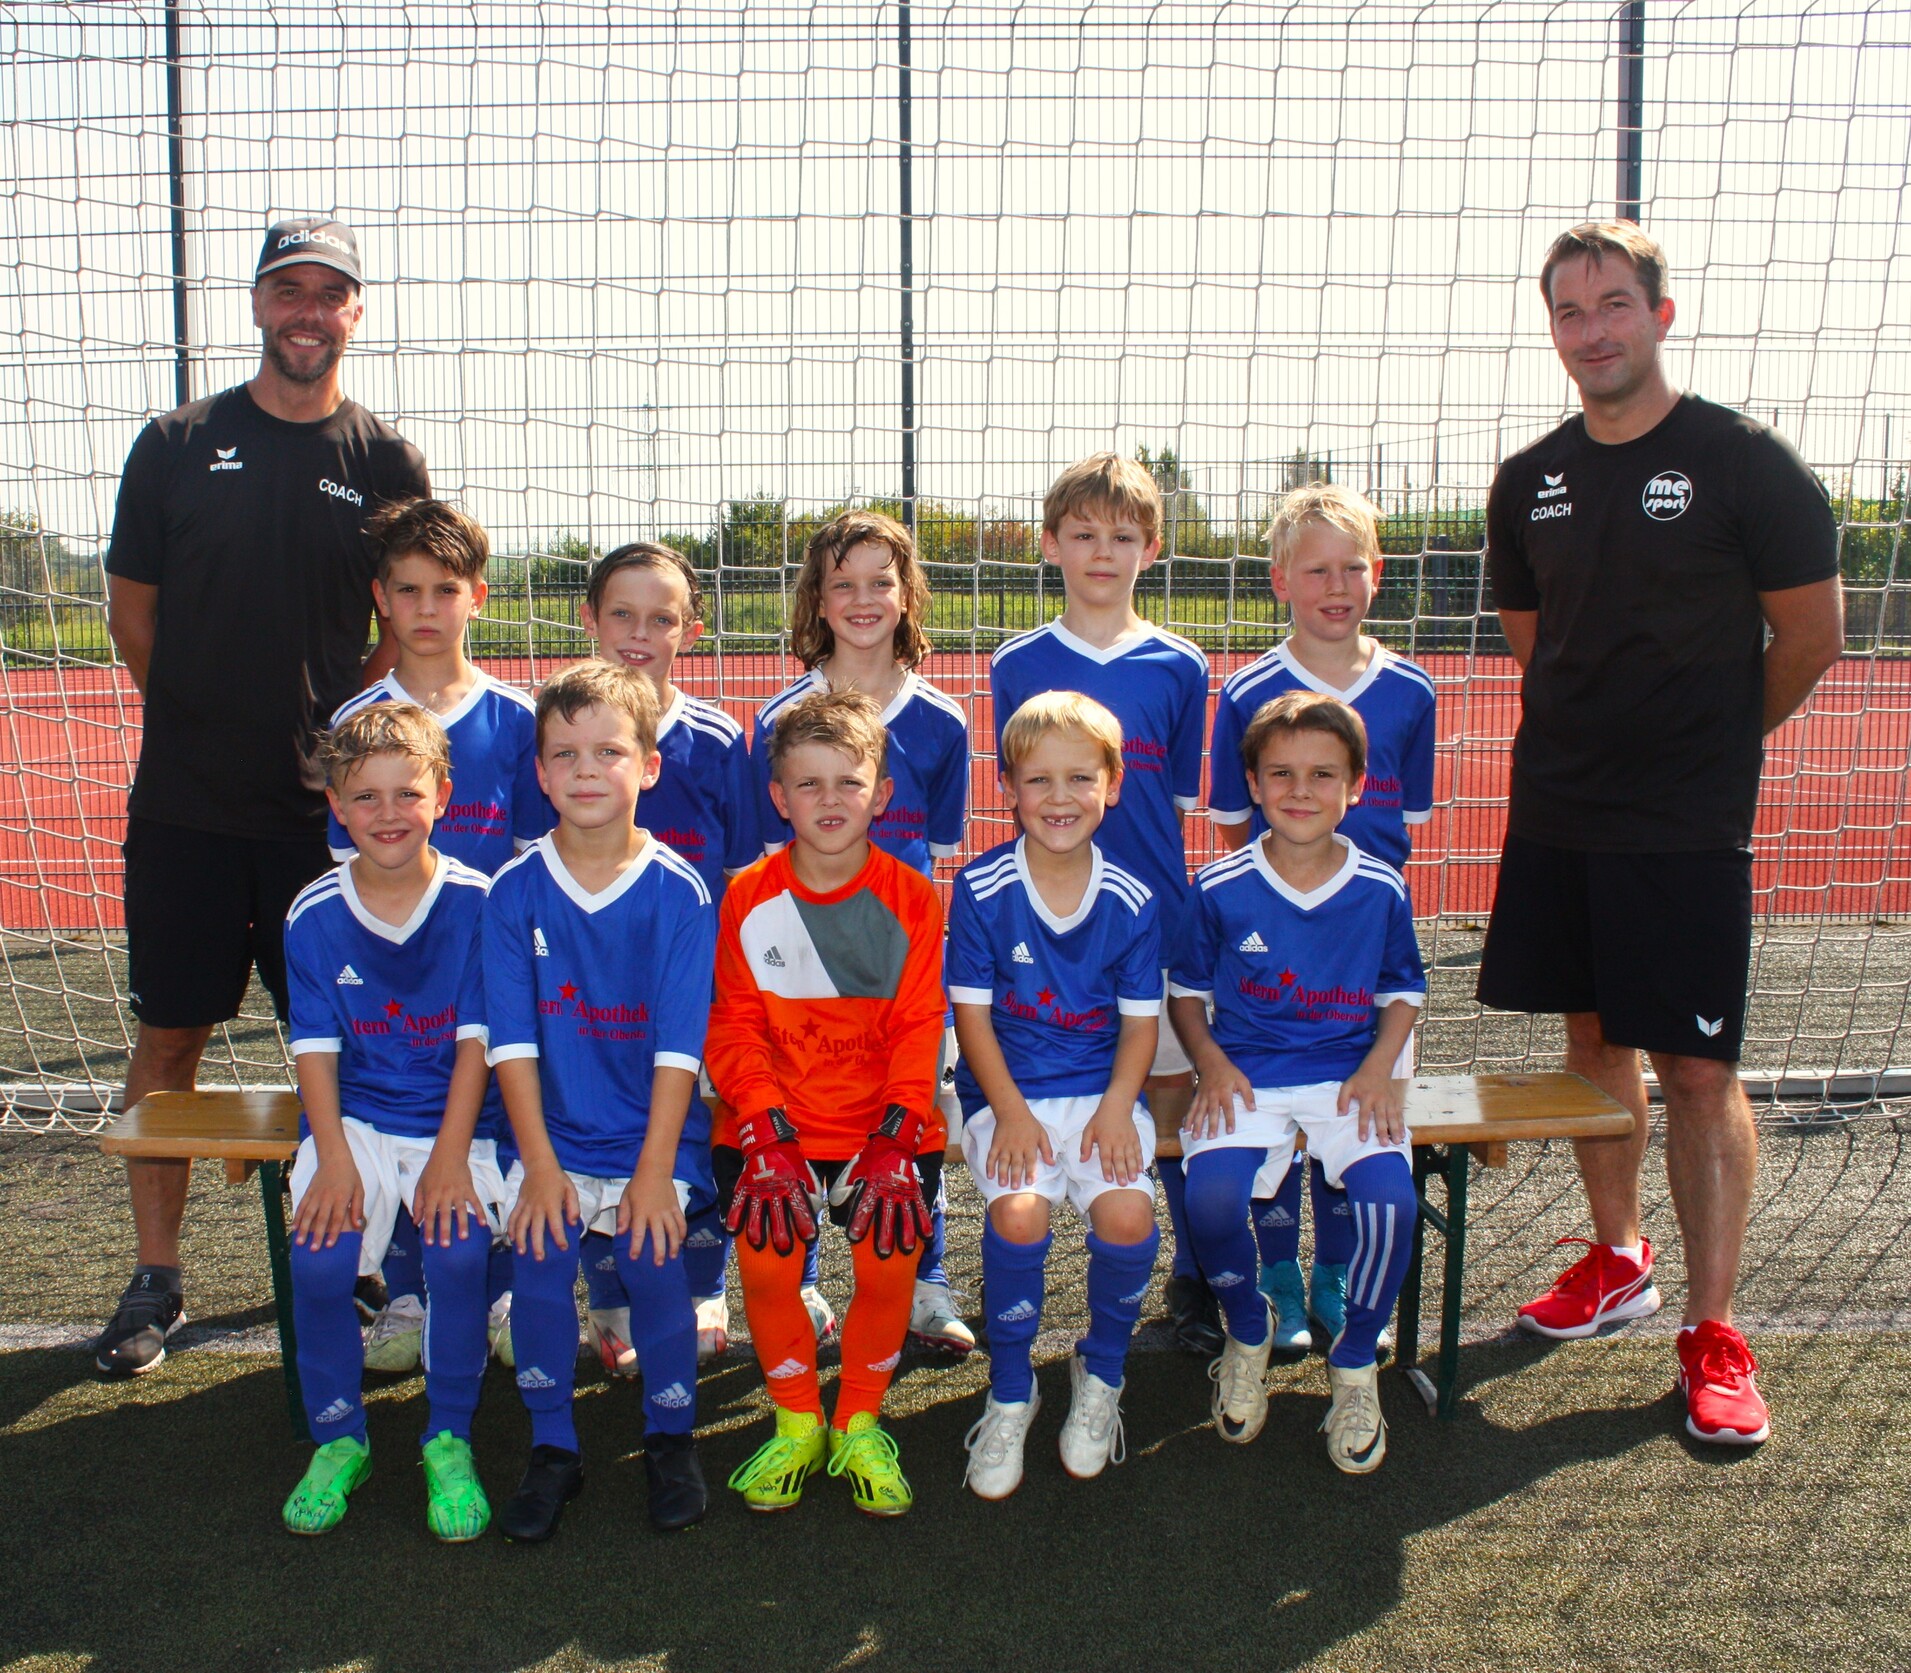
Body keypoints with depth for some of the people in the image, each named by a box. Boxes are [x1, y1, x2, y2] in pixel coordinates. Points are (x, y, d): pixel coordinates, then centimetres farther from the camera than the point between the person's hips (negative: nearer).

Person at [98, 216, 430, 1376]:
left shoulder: (388, 463, 4)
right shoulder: (179, 444, 4)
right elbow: (133, 605, 10)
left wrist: (342, 723, 0)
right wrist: (206, 713, 7)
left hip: (331, 802, 0)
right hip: (185, 800, 1)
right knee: (170, 1033, 6)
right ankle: (157, 1280, 18)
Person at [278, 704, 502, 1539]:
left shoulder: (474, 902, -5)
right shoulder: (314, 915, 0)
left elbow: (476, 1039, -6)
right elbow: (315, 1047, -1)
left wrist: (450, 1155, -14)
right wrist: (334, 1157, -13)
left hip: (456, 1120, -2)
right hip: (354, 1119, 2)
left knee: (460, 1251, -27)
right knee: (319, 1259, -22)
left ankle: (450, 1440, -2)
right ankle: (339, 1438, 6)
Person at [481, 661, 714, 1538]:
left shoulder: (678, 892, -6)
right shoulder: (514, 891, -1)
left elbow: (678, 1047, -8)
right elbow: (513, 1041, -4)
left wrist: (655, 1168, -14)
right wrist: (539, 1164, -11)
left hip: (654, 1135, -1)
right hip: (554, 1135, 2)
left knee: (651, 1256, -22)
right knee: (539, 1253, -21)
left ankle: (671, 1440, 5)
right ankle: (552, 1449, 2)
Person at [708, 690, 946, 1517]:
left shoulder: (911, 899, -1)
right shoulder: (748, 899, 0)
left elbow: (919, 1031, -3)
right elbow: (735, 1029, -1)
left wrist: (894, 1140, -16)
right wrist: (766, 1137, -15)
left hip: (886, 1125, 0)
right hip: (772, 1122, 0)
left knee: (890, 1258, -17)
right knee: (765, 1259, -18)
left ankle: (859, 1423, 10)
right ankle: (795, 1424, 9)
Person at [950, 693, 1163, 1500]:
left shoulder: (1131, 902, -1)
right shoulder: (980, 889, -5)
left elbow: (1141, 1020, 3)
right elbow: (972, 1014, -4)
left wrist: (1117, 1107, -13)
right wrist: (1010, 1112, -14)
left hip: (1102, 1090, 1)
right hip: (1007, 1091, -1)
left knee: (1127, 1214, -24)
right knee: (1019, 1214, -28)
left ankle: (1100, 1373, 8)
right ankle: (1010, 1393, 0)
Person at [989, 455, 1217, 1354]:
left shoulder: (1178, 667, 5)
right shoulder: (1017, 666, 3)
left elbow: (1178, 801, 9)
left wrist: (1156, 885, 2)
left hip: (1155, 915, 1)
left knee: (1173, 1092, 4)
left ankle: (1194, 1277, 18)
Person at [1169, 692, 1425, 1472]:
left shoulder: (1381, 891, 2)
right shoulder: (1219, 888, -1)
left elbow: (1403, 992, 13)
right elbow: (1186, 990, 10)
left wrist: (1379, 1067, -5)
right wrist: (1212, 1064, -7)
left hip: (1351, 1075, 1)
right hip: (1246, 1075, 0)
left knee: (1390, 1198, -27)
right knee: (1211, 1197, -27)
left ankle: (1355, 1363, 4)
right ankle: (1248, 1334, 9)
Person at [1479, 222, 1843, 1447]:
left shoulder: (1745, 462, -7)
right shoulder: (1531, 482, 7)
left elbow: (1812, 635, -1)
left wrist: (1711, 742, 9)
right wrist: (1596, 738, 12)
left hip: (1688, 830, -5)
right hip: (1557, 813, 5)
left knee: (1696, 1069, -3)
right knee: (1593, 1036, 14)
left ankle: (1714, 1333, 7)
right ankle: (1618, 1258, 31)